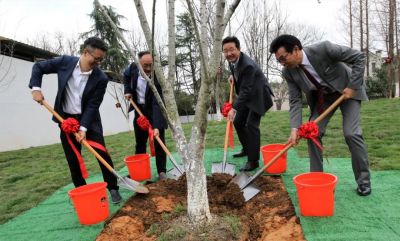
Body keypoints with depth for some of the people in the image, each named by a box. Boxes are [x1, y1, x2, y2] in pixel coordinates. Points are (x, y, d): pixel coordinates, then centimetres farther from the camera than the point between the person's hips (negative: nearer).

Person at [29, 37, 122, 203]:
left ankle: (113, 188, 8)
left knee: (102, 154, -6)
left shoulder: (101, 79, -15)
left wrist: (83, 128, -22)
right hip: (67, 119, 2)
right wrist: (36, 88, -9)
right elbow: (39, 67, 5)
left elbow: (92, 105, -15)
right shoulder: (65, 62, -10)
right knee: (73, 159, 7)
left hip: (89, 120, -1)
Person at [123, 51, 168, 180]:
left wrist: (156, 126, -40)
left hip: (154, 111, -4)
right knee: (140, 142, 11)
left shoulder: (157, 78, -28)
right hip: (139, 109, 4)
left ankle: (161, 172, 5)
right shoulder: (133, 67, -14)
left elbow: (157, 104, -34)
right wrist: (127, 90, -2)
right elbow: (126, 75, 13)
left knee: (159, 142, -3)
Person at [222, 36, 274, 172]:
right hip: (247, 95, 9)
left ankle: (253, 160, -9)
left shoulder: (248, 65, -33)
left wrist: (234, 108, -41)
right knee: (237, 122, 12)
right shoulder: (232, 60, -7)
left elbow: (246, 90, -36)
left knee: (251, 125, -17)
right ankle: (246, 149, 32)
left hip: (258, 95, -9)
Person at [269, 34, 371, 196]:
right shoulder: (288, 72, -18)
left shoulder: (323, 49, -31)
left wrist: (353, 86, -25)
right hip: (322, 96, 4)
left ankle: (363, 180, 5)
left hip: (347, 90, -4)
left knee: (351, 133, -14)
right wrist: (295, 129, -26)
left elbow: (359, 57, -22)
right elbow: (295, 101, -15)